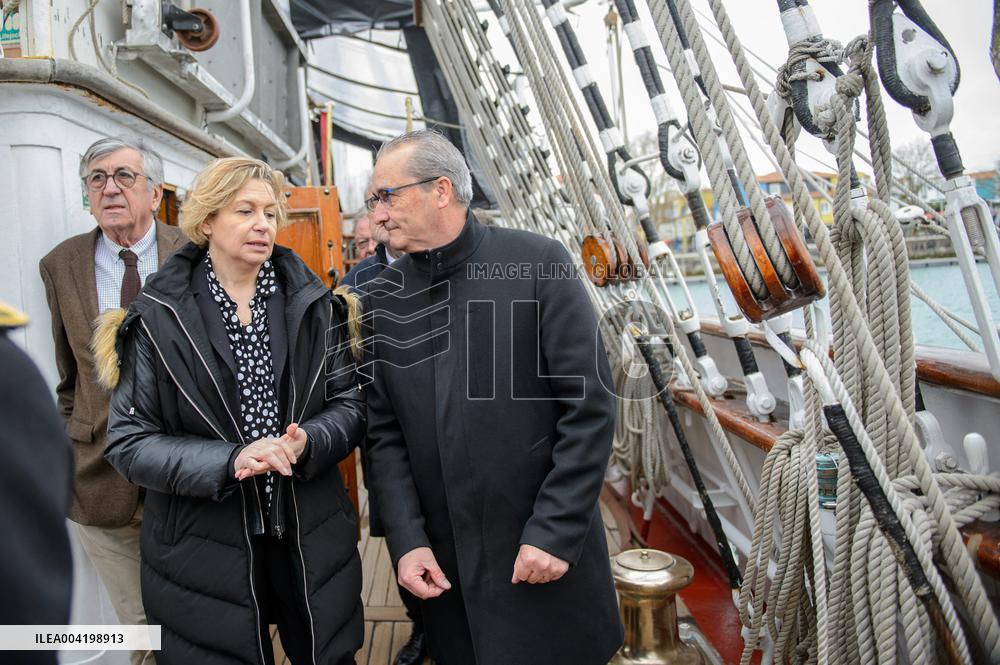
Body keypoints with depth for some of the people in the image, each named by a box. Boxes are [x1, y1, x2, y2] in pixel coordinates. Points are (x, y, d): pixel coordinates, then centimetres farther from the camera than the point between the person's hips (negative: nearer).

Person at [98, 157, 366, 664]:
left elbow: (350, 403, 1)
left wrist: (306, 442, -21)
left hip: (313, 541, 2)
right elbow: (129, 442, -8)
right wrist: (229, 461, -23)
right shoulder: (159, 318, -7)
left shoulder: (312, 305, 0)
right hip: (204, 552, -2)